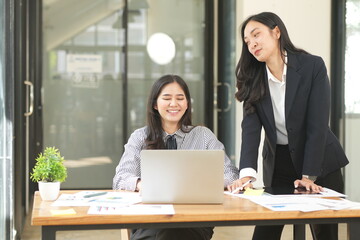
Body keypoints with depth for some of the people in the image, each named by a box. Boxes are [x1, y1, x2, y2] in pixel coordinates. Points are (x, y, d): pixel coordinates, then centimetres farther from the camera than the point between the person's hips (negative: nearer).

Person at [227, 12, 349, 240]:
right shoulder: (253, 77, -4)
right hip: (277, 163, 3)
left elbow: (317, 125, -17)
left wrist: (308, 176, -22)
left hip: (320, 164, -2)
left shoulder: (313, 66, -14)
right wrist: (247, 172, -29)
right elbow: (251, 126, -14)